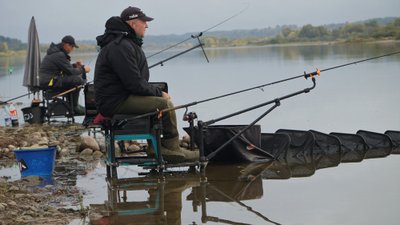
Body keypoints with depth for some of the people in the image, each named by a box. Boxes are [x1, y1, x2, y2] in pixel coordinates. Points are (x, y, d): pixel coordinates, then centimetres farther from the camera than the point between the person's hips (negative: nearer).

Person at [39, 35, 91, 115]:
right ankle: (74, 107, -9)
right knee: (77, 80, -20)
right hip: (49, 83, -11)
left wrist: (74, 65, 9)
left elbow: (66, 68, 26)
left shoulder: (56, 51, 18)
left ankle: (74, 105, 21)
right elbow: (70, 71, -15)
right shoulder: (59, 55, -16)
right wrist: (83, 69, -2)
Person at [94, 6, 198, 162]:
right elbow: (134, 83, -23)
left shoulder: (127, 42, 17)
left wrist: (157, 92, 8)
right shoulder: (120, 46, -19)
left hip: (122, 96, 11)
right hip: (115, 102, -11)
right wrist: (159, 93, -10)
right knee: (165, 104, -17)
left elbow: (137, 79, 22)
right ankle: (172, 149, -4)